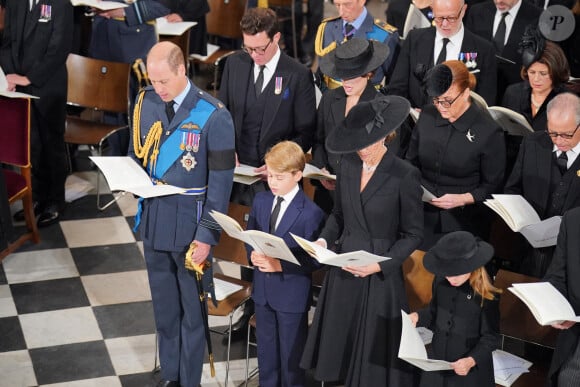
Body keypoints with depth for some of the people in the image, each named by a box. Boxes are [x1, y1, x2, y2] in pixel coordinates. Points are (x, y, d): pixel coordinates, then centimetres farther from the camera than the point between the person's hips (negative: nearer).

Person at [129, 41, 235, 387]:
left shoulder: (214, 116, -16)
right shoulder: (145, 102, -1)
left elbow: (221, 182, -13)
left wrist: (207, 236, -13)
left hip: (190, 224, -4)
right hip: (153, 219, 5)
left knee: (193, 309, 10)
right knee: (163, 306, 17)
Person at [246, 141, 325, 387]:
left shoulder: (310, 213, -17)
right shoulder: (261, 201, 2)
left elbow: (314, 259, -16)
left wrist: (281, 265, -24)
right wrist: (252, 254, -10)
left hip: (292, 294, -6)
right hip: (263, 289, 6)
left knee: (291, 352, 10)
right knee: (265, 348, 20)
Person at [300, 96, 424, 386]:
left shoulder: (404, 175, -15)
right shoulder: (348, 165, 1)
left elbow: (413, 234, -9)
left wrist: (381, 264, -20)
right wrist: (325, 239, -6)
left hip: (380, 278, -5)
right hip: (343, 272, 5)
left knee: (373, 358, 5)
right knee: (341, 347, 13)